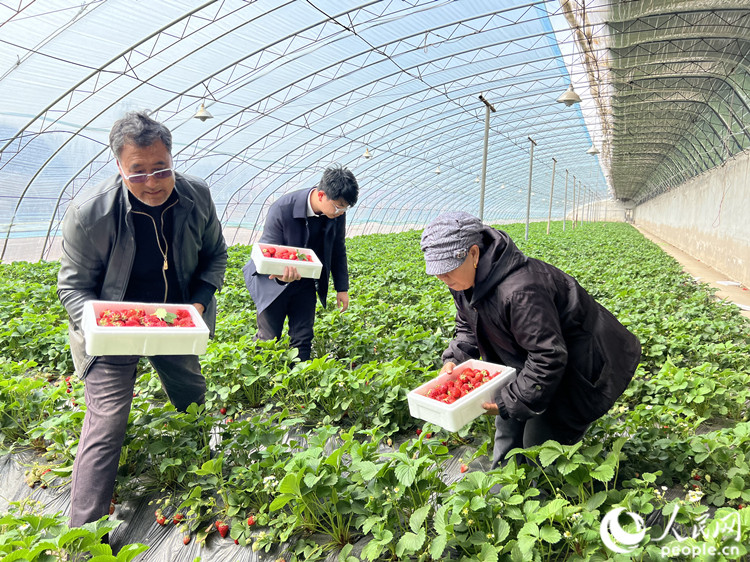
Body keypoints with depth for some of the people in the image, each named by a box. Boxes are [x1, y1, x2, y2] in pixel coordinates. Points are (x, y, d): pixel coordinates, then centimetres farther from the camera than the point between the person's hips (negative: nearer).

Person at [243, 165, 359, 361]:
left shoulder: (337, 213, -12)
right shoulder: (282, 209, -27)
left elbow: (338, 251, 4)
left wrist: (342, 287, 5)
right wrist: (282, 274, -44)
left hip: (305, 283, 4)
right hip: (273, 281, -4)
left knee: (303, 340, 4)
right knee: (268, 340, 7)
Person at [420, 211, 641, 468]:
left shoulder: (520, 291, -39)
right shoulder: (465, 282, -8)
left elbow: (548, 357, -33)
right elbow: (467, 328, 9)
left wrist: (509, 401, -27)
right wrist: (453, 360, -8)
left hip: (577, 366, -9)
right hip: (527, 360, 9)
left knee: (540, 441, -3)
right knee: (508, 423, 17)